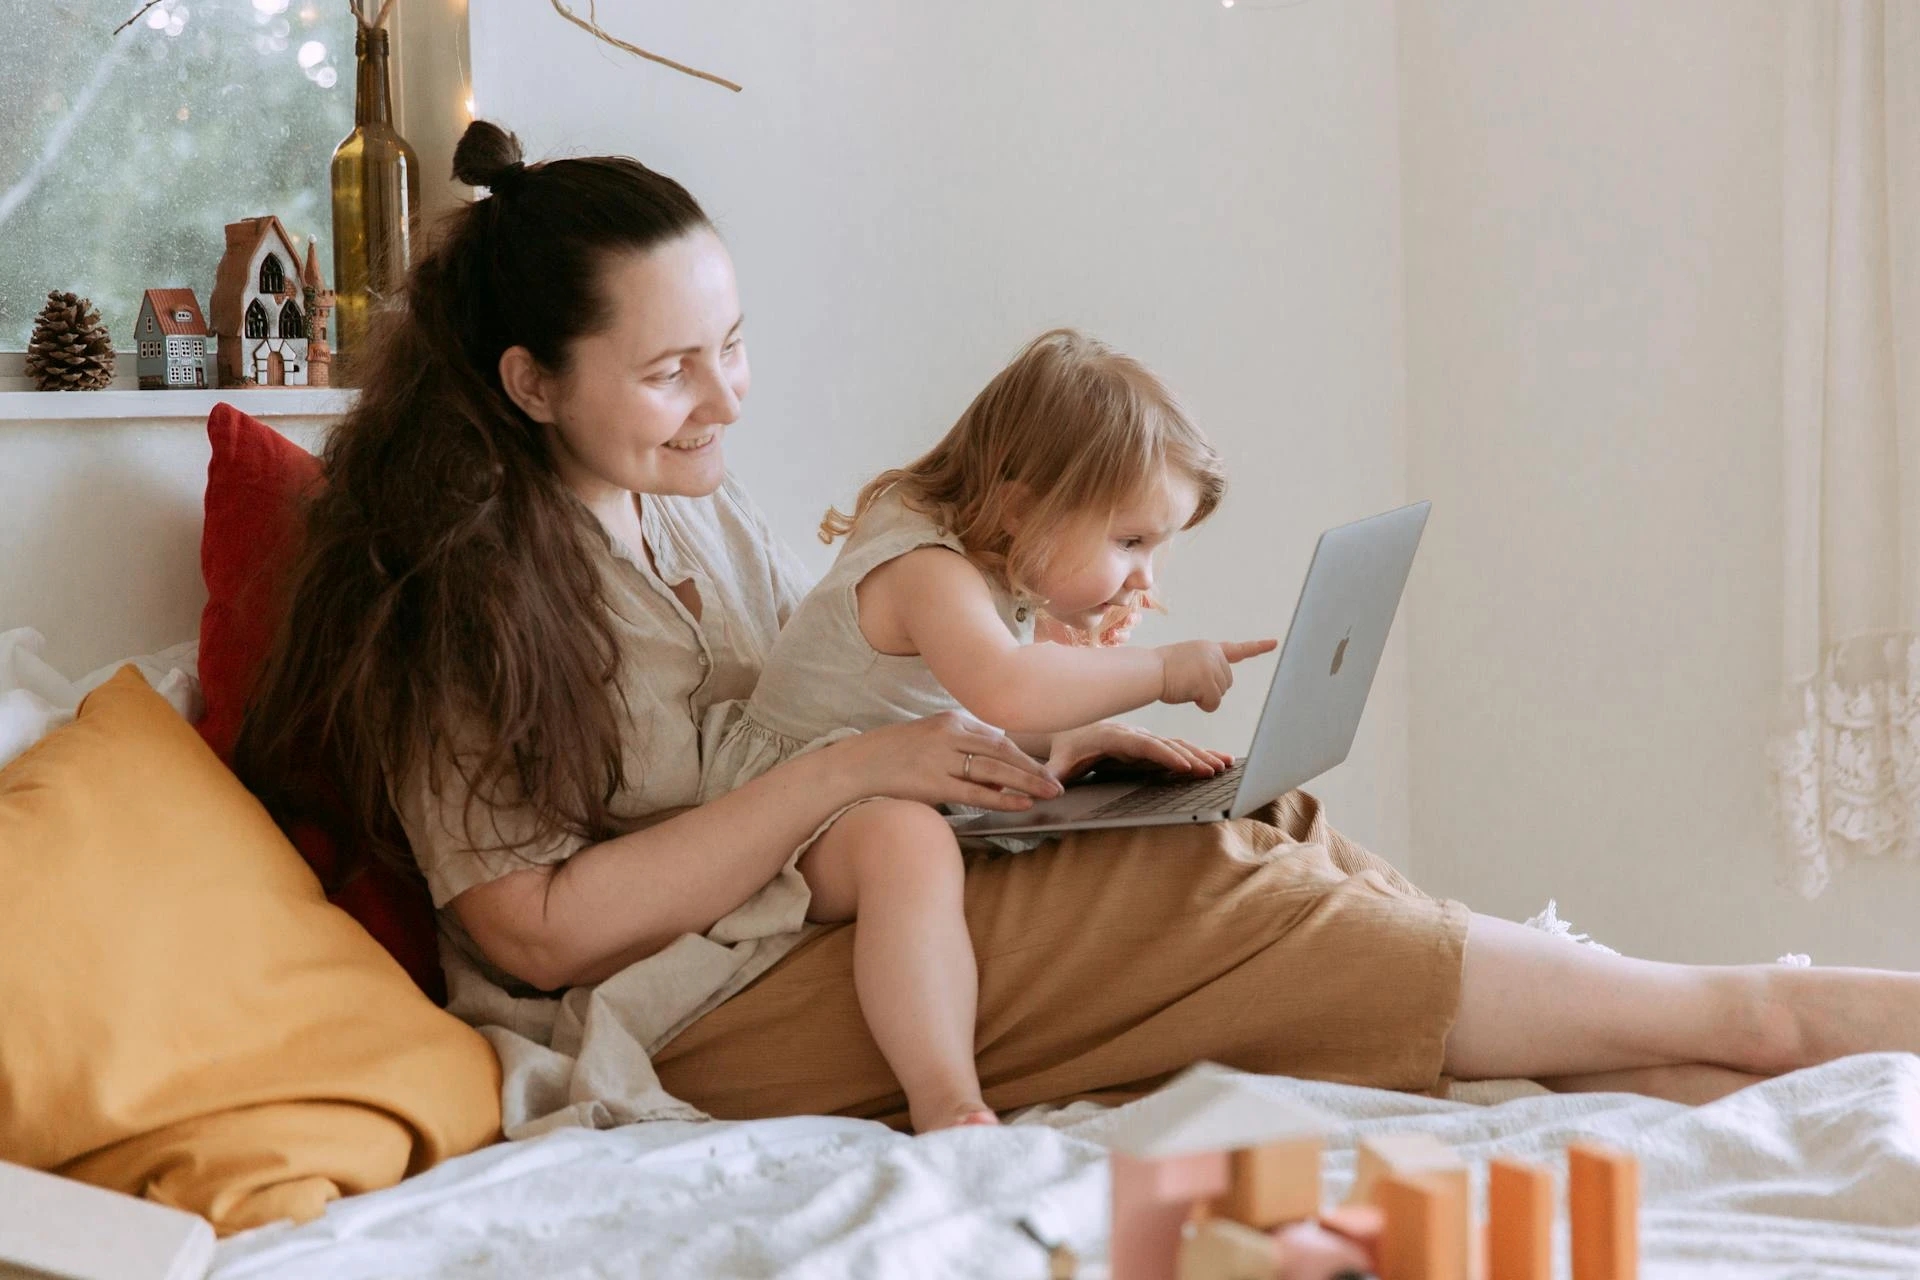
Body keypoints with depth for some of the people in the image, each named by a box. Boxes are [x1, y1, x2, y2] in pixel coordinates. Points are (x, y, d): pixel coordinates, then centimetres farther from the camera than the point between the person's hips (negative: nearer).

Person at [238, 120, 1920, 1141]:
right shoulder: (448, 599, -10)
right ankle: (1744, 1011, -13)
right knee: (1210, 899, -20)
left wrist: (1026, 750, -1)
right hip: (711, 1021, -8)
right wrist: (846, 776, -19)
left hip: (858, 916, 8)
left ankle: (1705, 1090, -16)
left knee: (1298, 869, -12)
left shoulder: (712, 525, 14)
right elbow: (536, 925, -16)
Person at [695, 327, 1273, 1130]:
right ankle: (946, 1101, -47)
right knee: (909, 849, -38)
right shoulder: (928, 574, -23)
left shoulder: (998, 581, 9)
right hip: (789, 815, -10)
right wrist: (1162, 672, -33)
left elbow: (1002, 728, 25)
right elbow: (1005, 692, -43)